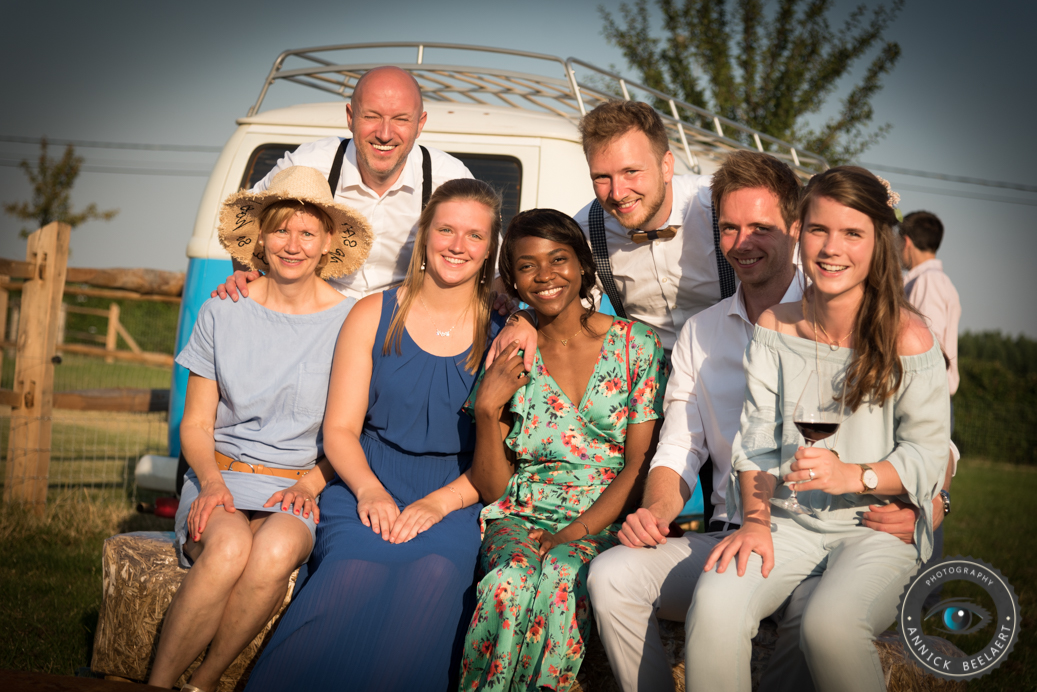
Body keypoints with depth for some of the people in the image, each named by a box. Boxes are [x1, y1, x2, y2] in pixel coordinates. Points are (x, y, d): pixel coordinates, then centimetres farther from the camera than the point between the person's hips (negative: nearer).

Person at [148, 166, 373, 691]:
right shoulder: (222, 313, 6)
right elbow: (196, 423, 9)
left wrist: (309, 484, -10)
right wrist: (211, 481, -10)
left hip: (301, 488, 0)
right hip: (221, 476, 1)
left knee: (276, 551, -35)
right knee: (229, 548, -34)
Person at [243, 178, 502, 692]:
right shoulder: (373, 316, 11)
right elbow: (340, 430, 9)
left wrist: (438, 503, -13)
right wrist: (370, 490, -11)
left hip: (456, 502, 0)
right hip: (367, 490, 1)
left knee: (436, 576, -35)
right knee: (355, 576, -33)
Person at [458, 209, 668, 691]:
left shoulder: (637, 345, 3)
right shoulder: (508, 360, 9)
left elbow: (640, 466, -2)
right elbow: (492, 489, 7)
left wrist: (575, 533, -15)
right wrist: (487, 409, -9)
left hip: (607, 520, -1)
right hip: (523, 518, 2)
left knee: (558, 577, -35)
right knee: (511, 580, -33)